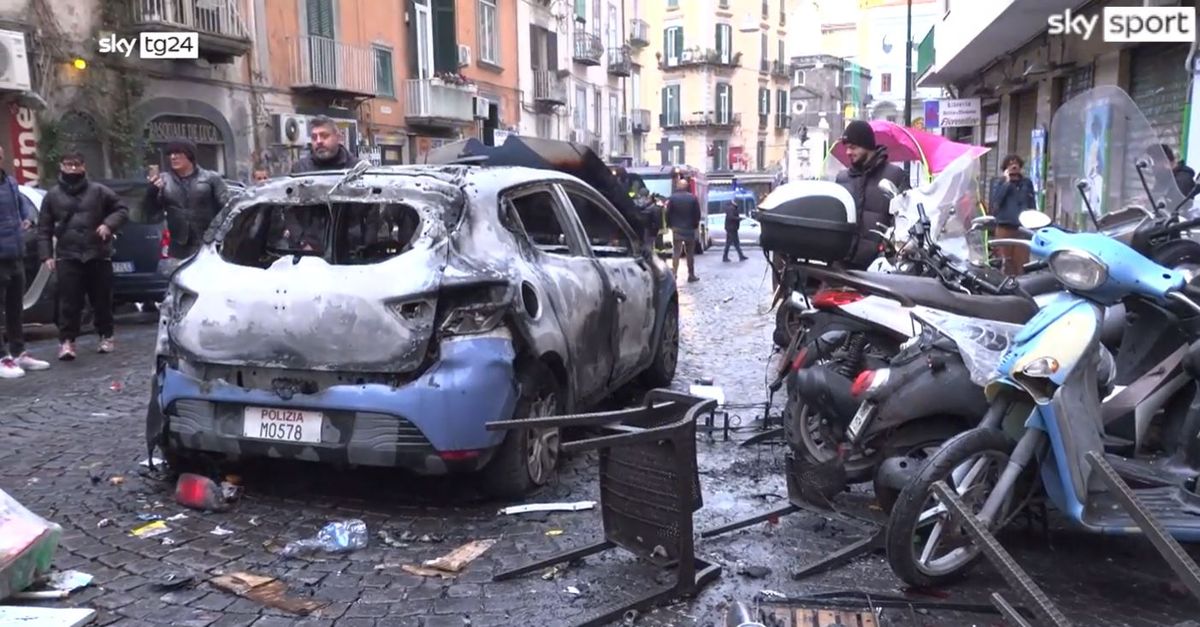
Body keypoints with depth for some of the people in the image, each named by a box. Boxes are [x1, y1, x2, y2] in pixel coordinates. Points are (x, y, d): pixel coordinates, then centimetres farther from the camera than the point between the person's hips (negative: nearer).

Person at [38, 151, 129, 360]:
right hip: (68, 257, 0)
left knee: (102, 299, 8)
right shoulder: (53, 195, 9)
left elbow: (122, 209, 7)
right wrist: (46, 255, 1)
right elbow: (44, 228, 10)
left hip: (98, 255, 0)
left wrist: (109, 224, -12)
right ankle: (66, 341, -2)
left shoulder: (98, 191, 6)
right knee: (69, 302, -6)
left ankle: (106, 336, 22)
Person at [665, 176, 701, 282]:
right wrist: (695, 226, 9)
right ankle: (691, 275, 14)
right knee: (690, 253, 9)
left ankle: (673, 274, -10)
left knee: (676, 252, 1)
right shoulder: (693, 198, -4)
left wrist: (670, 225, 6)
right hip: (690, 229, 0)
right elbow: (697, 214, -2)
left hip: (677, 229, 0)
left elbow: (668, 214, -5)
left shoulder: (672, 198, -5)